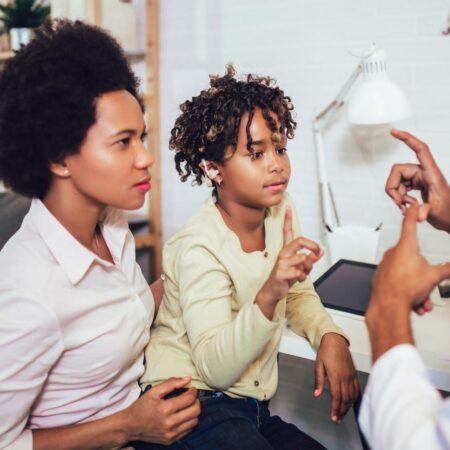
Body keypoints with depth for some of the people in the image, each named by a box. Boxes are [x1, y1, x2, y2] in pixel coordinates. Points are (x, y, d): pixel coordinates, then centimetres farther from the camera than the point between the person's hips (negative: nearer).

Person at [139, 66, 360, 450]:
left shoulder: (281, 210, 0)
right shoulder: (200, 248, -20)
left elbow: (300, 294, 13)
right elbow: (214, 369, -23)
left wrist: (330, 336, -7)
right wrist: (267, 297, -38)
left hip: (251, 410, 7)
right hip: (190, 407, -7)